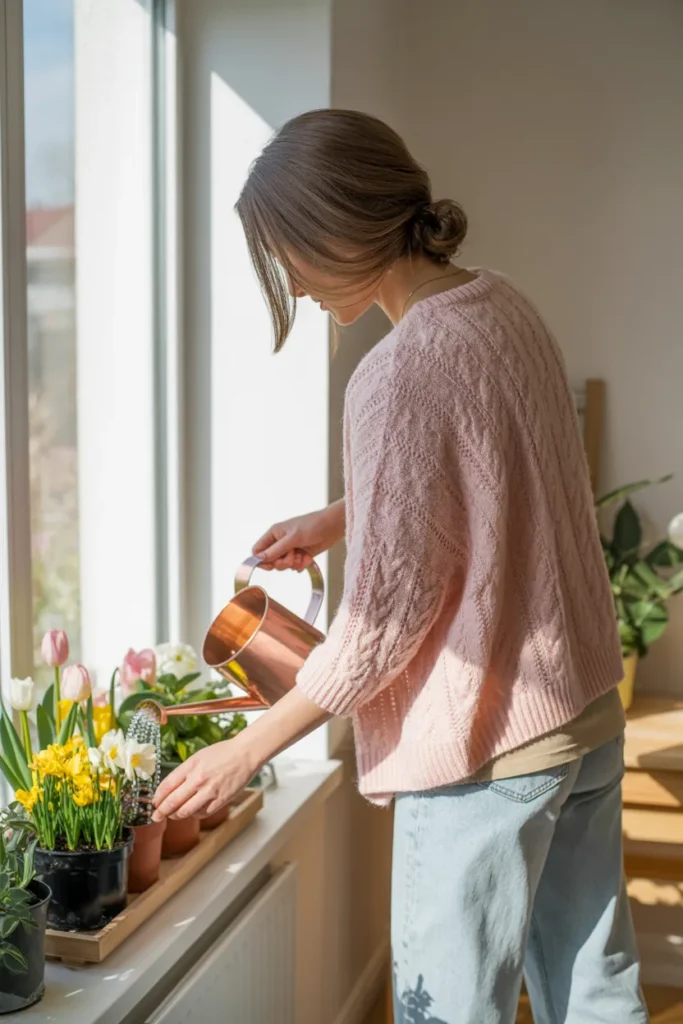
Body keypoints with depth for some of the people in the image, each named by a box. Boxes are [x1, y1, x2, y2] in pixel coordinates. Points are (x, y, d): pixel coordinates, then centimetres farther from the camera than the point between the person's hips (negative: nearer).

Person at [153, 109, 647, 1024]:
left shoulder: (403, 374, -23)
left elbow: (386, 617, -19)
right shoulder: (507, 307, 3)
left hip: (487, 748, -8)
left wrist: (248, 751, -9)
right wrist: (341, 518, 16)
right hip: (589, 713, 9)